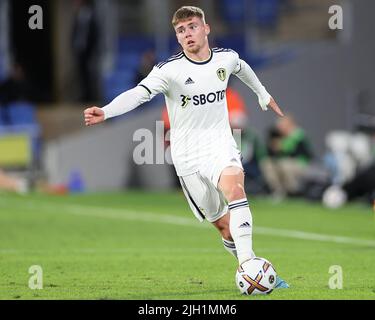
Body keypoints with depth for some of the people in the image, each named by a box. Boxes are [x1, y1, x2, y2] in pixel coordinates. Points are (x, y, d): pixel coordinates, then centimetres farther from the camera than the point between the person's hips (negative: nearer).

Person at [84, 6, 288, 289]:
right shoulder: (170, 69, -13)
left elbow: (241, 67, 26)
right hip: (188, 156, -1)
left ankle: (248, 263, -34)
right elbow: (139, 93, -29)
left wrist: (263, 94, 42)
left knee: (235, 188, -30)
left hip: (220, 144, 1)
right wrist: (105, 112, -47)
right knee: (223, 224, 3)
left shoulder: (226, 58, 0)